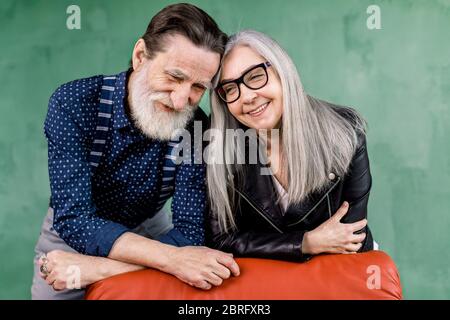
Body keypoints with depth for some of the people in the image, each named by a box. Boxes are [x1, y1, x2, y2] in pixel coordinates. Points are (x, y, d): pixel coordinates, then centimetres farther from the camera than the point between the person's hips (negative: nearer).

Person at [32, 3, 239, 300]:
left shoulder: (197, 128, -23)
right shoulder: (74, 102, -28)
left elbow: (190, 232, -27)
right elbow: (73, 219, -34)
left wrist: (97, 268, -40)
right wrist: (170, 257, -48)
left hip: (146, 231, 1)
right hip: (69, 234, -1)